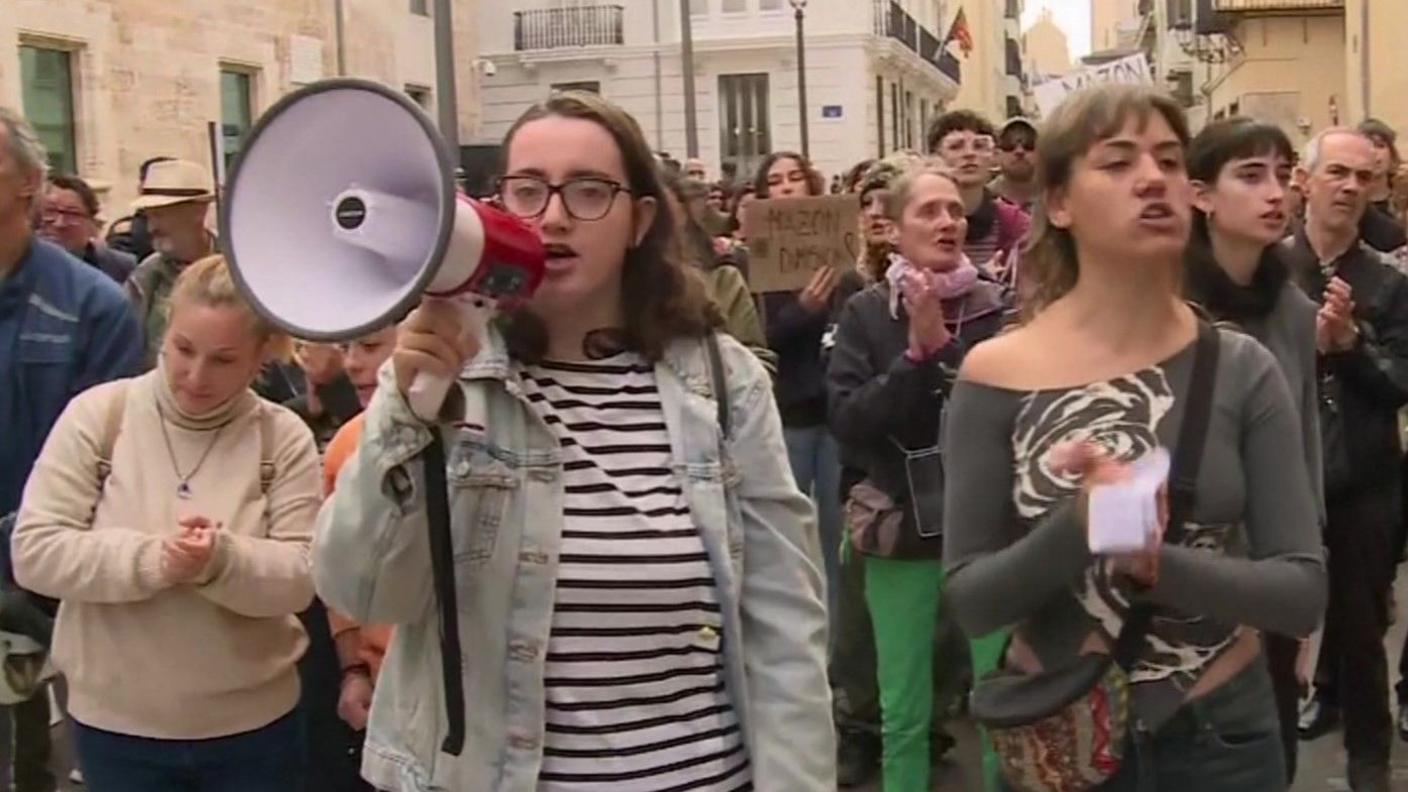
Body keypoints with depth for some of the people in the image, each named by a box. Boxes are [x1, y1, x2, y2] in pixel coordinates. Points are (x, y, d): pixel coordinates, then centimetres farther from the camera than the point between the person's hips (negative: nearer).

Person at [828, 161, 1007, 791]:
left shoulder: (997, 307, -1)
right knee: (903, 712, 8)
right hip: (900, 527, 0)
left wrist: (942, 344, -18)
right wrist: (916, 352, -17)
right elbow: (847, 421, -9)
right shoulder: (866, 313, -1)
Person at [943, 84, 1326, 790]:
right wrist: (1079, 525, -29)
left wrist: (1157, 561, -27)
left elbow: (1303, 592, -11)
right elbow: (970, 601, -12)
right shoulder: (997, 376, -11)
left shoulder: (1242, 371, -8)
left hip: (1223, 734, 1)